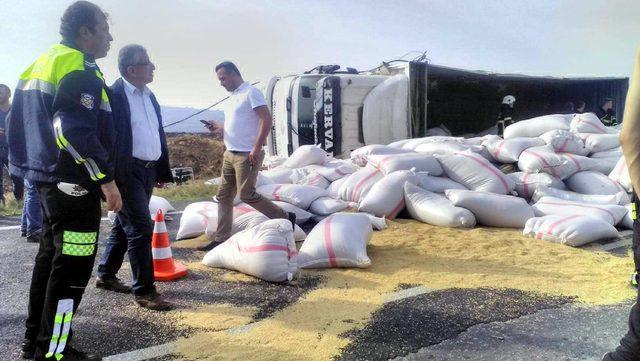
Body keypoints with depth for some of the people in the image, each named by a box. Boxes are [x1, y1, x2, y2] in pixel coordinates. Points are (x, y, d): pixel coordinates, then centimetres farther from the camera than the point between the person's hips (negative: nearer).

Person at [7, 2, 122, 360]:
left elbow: (22, 123, 22)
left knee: (51, 256, 18)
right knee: (72, 266, -4)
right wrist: (106, 179, -21)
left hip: (48, 178, 10)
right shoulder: (79, 68, -13)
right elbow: (75, 131, -24)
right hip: (73, 183, -10)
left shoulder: (42, 64, 18)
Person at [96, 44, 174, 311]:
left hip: (148, 171, 8)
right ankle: (144, 291, 2)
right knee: (141, 228, -8)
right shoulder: (114, 94, -11)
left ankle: (105, 276, 33)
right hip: (126, 172, -8)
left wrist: (163, 171, 16)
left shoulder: (150, 96, 14)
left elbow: (159, 135, 18)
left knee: (124, 226, 18)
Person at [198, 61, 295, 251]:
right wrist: (219, 128, 10)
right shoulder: (233, 97, 18)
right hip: (230, 154, 9)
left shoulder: (251, 93, -11)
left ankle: (284, 218, 6)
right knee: (224, 196, 9)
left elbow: (267, 120, -19)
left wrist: (256, 149, -23)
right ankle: (221, 238, 15)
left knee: (246, 195, -10)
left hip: (247, 155, -9)